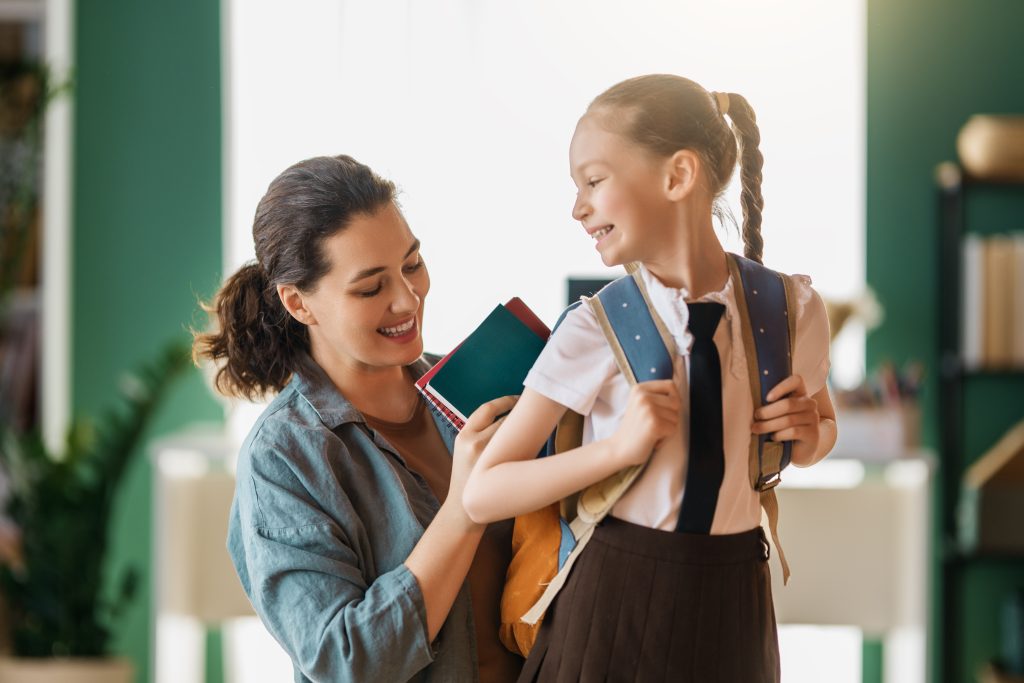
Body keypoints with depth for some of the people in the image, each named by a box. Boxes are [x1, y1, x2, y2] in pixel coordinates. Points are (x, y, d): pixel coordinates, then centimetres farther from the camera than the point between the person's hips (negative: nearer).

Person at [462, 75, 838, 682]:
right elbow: (482, 494, -12)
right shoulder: (597, 329, -10)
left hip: (731, 609, 2)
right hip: (614, 602, -2)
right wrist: (620, 447, -24)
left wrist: (807, 433, -7)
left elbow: (821, 430, 17)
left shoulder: (792, 309, -4)